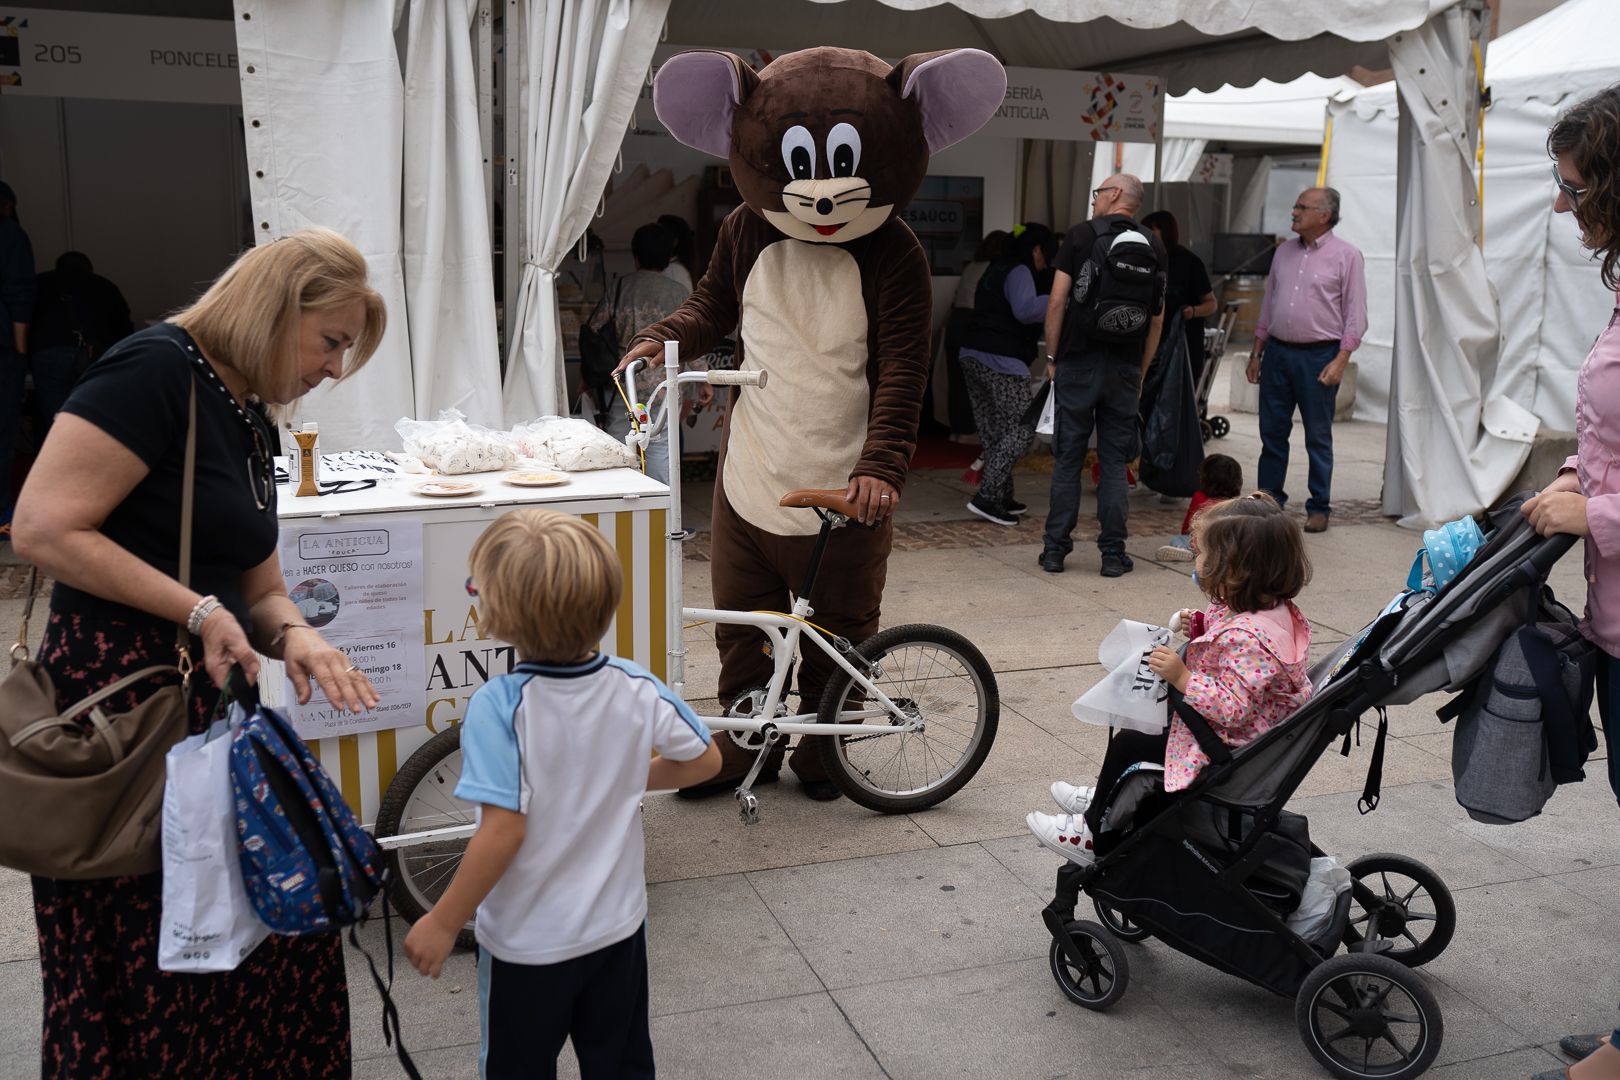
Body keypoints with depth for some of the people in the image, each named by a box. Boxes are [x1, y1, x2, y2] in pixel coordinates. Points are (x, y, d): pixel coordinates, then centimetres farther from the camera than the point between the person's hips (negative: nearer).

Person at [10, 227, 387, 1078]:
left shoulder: (249, 419, 13)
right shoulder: (154, 370, -13)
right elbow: (43, 529, -20)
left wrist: (293, 635, -4)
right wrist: (200, 611, -19)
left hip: (211, 705, 8)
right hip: (119, 704, -8)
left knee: (272, 945, 12)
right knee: (144, 973, 4)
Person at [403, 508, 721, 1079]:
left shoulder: (498, 706, -26)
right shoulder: (637, 688, -13)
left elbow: (504, 830, -29)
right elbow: (704, 759, 0)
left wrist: (442, 923, -16)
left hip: (527, 944, -3)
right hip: (619, 926, 4)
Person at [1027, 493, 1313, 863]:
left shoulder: (1246, 635, -34)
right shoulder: (1275, 610, -3)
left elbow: (1233, 709, -36)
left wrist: (1182, 676, -35)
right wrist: (1202, 630, -1)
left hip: (1227, 753, -10)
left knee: (1128, 745, 2)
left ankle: (1094, 834, 21)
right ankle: (1106, 797, 43)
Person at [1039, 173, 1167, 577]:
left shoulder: (1080, 236, -3)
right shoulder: (1153, 247, 7)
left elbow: (1057, 302, -7)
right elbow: (1158, 318, 8)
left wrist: (1051, 356, 2)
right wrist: (1142, 370, 15)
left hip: (1079, 362, -2)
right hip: (1126, 367, 2)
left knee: (1068, 459, 4)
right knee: (1114, 462, 7)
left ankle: (1056, 549, 8)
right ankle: (1113, 554, 8)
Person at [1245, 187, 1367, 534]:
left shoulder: (1346, 255, -3)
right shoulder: (1284, 252, 13)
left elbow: (1356, 313, -5)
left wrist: (1341, 360, -13)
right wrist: (1256, 352, 15)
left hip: (1318, 355, -5)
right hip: (1277, 352, 5)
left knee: (1318, 437, 2)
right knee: (1272, 433, 7)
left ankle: (1319, 508, 11)